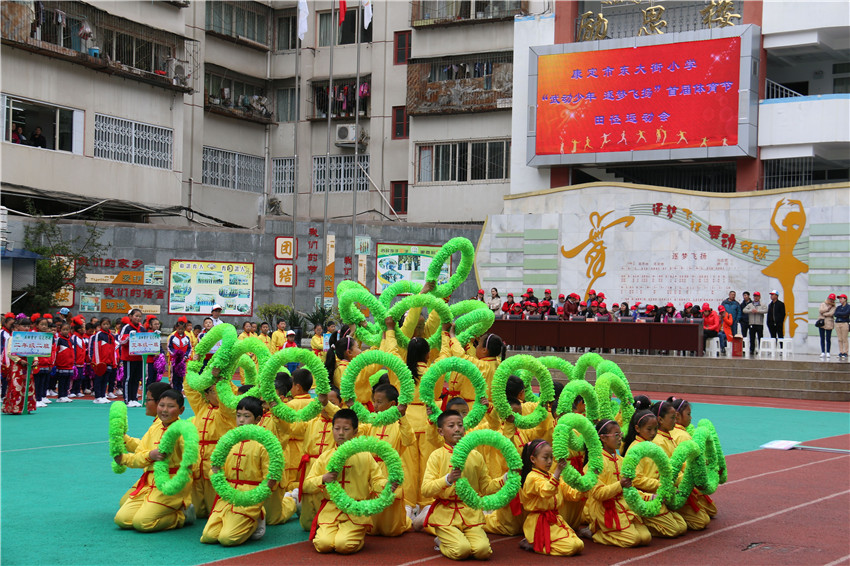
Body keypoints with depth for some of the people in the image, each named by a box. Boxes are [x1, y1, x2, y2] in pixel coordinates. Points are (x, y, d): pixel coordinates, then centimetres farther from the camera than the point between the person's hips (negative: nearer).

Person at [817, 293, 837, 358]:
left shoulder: (833, 307, 4)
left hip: (829, 324, -2)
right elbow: (821, 311, -7)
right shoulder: (823, 304, 10)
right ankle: (823, 352, 11)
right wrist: (828, 308, -8)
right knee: (822, 338, 5)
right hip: (821, 323, 2)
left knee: (828, 339, -3)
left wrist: (823, 314, -9)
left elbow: (831, 313, -14)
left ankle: (828, 352, 4)